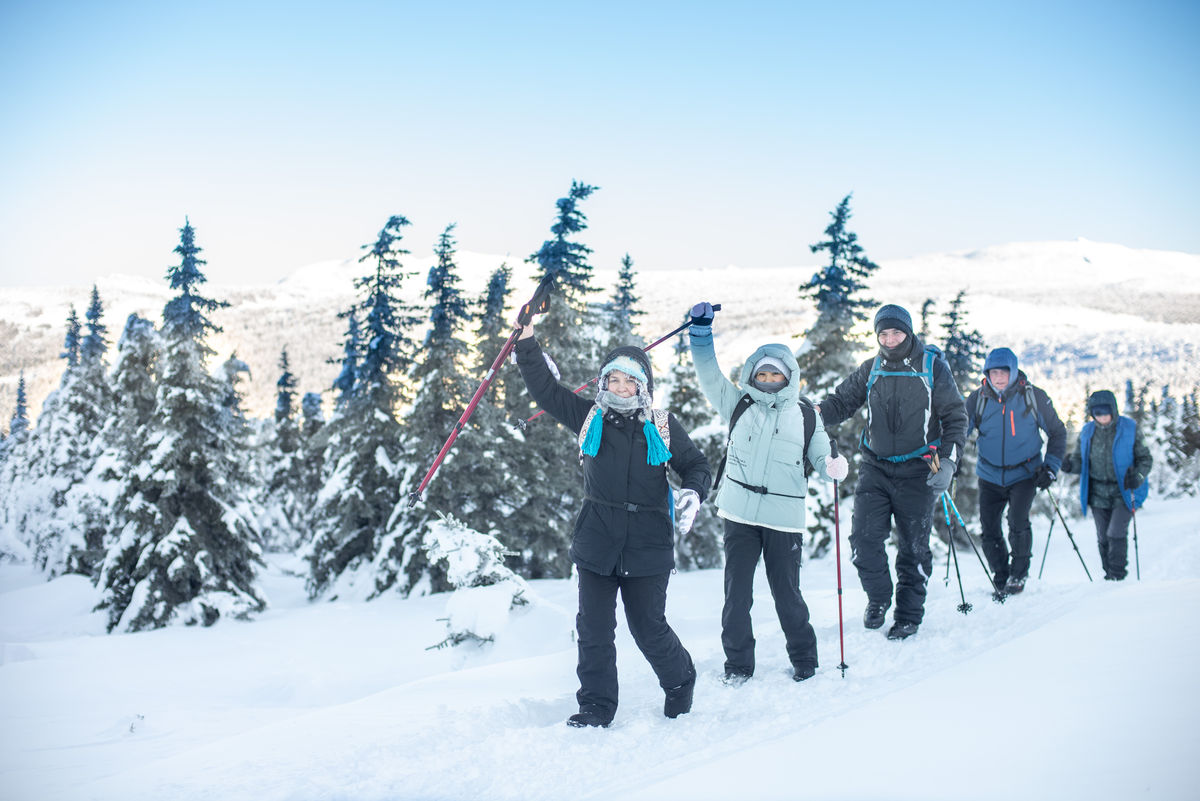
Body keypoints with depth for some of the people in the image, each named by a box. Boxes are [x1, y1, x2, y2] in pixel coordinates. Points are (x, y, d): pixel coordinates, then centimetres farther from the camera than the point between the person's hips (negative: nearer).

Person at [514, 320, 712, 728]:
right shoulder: (589, 417, 6)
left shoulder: (662, 426, 2)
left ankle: (680, 682, 32)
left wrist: (694, 492, -12)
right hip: (597, 540, 2)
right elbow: (544, 389, 3)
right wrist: (527, 342, -5)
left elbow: (696, 465, 9)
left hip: (647, 544, -2)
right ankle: (596, 705, 15)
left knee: (649, 628, 5)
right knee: (594, 629, 3)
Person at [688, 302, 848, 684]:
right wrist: (701, 330, -6)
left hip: (784, 516, -1)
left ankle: (804, 659, 22)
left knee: (787, 593, 4)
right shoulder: (739, 404, 9)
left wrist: (834, 467, -13)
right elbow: (709, 374, 4)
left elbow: (820, 459, 10)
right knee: (737, 592, 2)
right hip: (740, 513, 1)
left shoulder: (805, 417, 9)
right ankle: (738, 663, 14)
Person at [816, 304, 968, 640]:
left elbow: (955, 417, 0)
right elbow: (843, 401, 11)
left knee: (913, 548, 3)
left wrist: (948, 461, -12)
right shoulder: (871, 370, 8)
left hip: (916, 472, -2)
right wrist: (815, 414, -11)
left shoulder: (932, 366, -2)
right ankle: (878, 598, 16)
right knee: (864, 538, -8)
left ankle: (908, 615, 18)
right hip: (876, 468, 3)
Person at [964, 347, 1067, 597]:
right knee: (989, 531, -2)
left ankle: (1019, 574, 4)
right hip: (990, 476, 2)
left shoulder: (1033, 397, -7)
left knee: (1017, 522, -20)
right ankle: (1001, 582, 19)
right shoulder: (977, 399, -5)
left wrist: (1051, 467, -6)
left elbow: (1057, 432, 4)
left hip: (1025, 473, -2)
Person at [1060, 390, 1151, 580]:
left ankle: (1117, 575, -2)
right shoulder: (1087, 432, 3)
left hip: (1124, 491, -3)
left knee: (1116, 534, -14)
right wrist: (1070, 465, -13)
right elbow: (1080, 460, 11)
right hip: (1098, 492, 3)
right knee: (1103, 538, 4)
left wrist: (1138, 476, -18)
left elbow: (1145, 458, 1)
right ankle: (1108, 574, 18)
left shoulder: (1130, 429, -5)